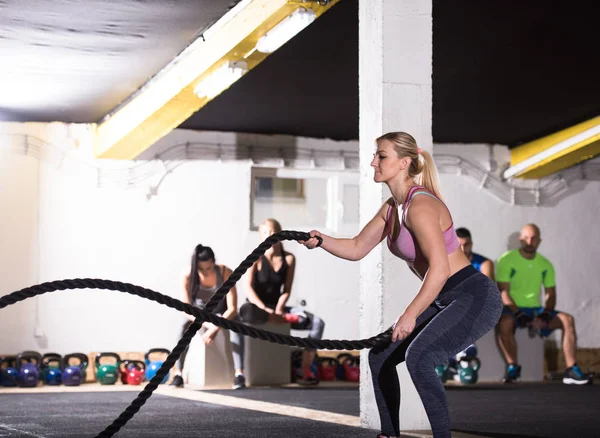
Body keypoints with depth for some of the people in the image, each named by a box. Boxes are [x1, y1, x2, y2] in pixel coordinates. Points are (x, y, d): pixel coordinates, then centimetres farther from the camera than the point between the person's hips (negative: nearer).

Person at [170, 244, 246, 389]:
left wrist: (215, 329, -43)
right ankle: (178, 375, -35)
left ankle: (239, 374, -39)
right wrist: (209, 325, -41)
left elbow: (232, 308, -30)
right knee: (185, 327, -32)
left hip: (222, 313, 0)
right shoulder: (187, 276, -28)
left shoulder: (225, 273, -29)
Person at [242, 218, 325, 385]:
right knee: (246, 312, -44)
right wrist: (265, 309, -26)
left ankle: (306, 371, -22)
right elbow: (249, 288, -14)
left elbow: (286, 290, 2)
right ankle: (284, 319, -25)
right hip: (258, 307, -4)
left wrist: (278, 309, -15)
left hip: (277, 308, 4)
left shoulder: (289, 259, 4)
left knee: (317, 323, -17)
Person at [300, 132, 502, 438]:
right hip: (447, 301, 10)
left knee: (419, 357, -31)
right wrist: (322, 240, -4)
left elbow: (440, 268, -29)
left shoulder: (420, 206, -21)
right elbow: (356, 249, 14)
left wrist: (410, 315, -29)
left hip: (476, 298, -10)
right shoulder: (392, 208, 8)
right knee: (380, 357, 13)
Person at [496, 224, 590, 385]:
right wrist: (520, 315, -23)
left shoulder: (545, 264, 9)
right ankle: (512, 366, -22)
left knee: (567, 320, -17)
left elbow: (551, 294, 9)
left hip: (536, 310, 5)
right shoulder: (507, 260, -6)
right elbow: (503, 292, -12)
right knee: (505, 321, -39)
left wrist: (545, 315, -11)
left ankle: (571, 370, -20)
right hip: (513, 310, -5)